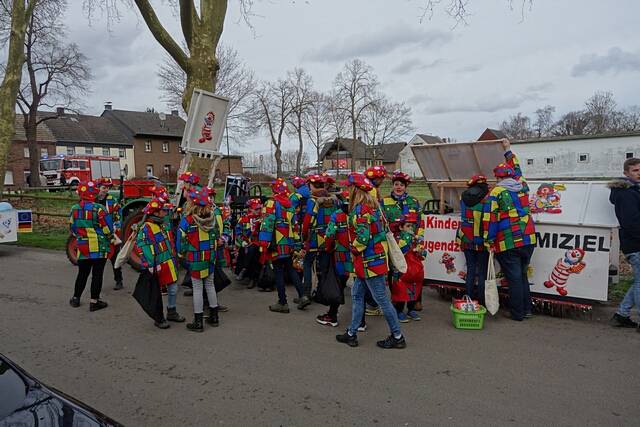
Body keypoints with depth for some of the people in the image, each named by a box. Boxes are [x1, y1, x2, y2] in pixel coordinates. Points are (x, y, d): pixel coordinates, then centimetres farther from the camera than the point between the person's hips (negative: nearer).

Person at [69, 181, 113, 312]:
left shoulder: (74, 209, 3)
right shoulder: (98, 208, -16)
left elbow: (72, 228, 12)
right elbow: (107, 227, -14)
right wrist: (110, 238, 5)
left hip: (82, 247, 5)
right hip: (99, 247, -5)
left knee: (82, 273, 19)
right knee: (97, 274, 2)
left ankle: (76, 298, 29)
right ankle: (94, 302, 5)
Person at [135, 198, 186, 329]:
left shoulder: (164, 225, 11)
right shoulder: (146, 228, -14)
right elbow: (141, 247, -19)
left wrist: (174, 259, 22)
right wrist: (149, 266, -22)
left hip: (170, 264, 8)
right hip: (157, 267, -8)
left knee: (173, 289, 14)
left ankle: (171, 312, 32)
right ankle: (158, 318, 18)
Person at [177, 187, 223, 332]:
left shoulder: (187, 221, -18)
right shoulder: (214, 216, -7)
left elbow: (181, 241, -10)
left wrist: (181, 253, 7)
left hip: (195, 259, -4)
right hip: (211, 257, 4)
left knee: (197, 288, 5)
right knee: (210, 284, 18)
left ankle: (198, 322, 12)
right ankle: (214, 317, 28)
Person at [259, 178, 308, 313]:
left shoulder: (272, 203, -10)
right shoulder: (291, 203, 10)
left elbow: (267, 225, -17)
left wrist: (263, 246, -16)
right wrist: (296, 243, 22)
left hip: (277, 244, -6)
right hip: (289, 244, 6)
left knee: (279, 272, 2)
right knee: (290, 269, 19)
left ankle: (282, 303, 10)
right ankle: (302, 296, 15)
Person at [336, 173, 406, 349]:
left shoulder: (360, 210, -20)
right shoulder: (373, 205, 9)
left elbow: (362, 238, -27)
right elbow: (383, 229, 17)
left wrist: (354, 249, -9)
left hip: (369, 261, -10)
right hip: (375, 256, 10)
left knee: (382, 299, 1)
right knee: (357, 295, 15)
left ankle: (397, 337, 13)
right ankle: (352, 334, 23)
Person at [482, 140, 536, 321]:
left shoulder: (495, 193, -7)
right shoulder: (523, 187, 9)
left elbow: (489, 219, -12)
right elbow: (517, 170, 29)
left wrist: (489, 241, -6)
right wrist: (508, 151, 40)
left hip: (508, 243, -5)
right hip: (528, 239, 6)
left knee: (514, 278, 2)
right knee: (523, 275, 18)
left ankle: (517, 313, 9)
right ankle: (526, 309, 24)